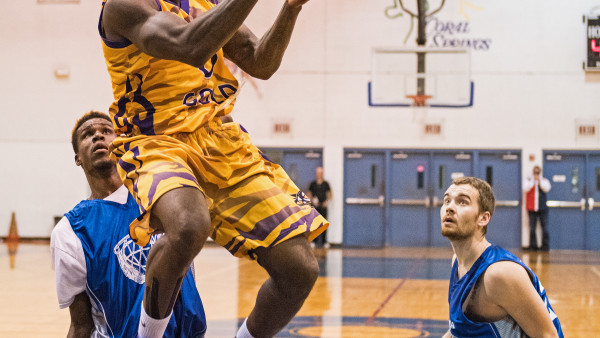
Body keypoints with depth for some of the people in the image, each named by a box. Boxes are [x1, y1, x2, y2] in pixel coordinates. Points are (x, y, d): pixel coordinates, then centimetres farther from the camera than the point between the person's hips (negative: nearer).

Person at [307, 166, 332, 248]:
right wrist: (312, 200, -5)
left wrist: (327, 201, -1)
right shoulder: (312, 184, 6)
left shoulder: (325, 184, 7)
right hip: (315, 206, 0)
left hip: (323, 206, 0)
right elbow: (308, 194, 12)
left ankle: (324, 242, 2)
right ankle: (314, 241, 0)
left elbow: (329, 194, 14)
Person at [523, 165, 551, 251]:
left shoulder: (544, 180, 12)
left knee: (544, 227, -5)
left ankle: (545, 245, -1)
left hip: (542, 208, 0)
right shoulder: (528, 180, 10)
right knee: (532, 227, -2)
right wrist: (533, 180, -14)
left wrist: (539, 180, -13)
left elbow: (547, 188, -7)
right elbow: (525, 188, -8)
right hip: (531, 208, 0)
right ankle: (533, 245, 3)